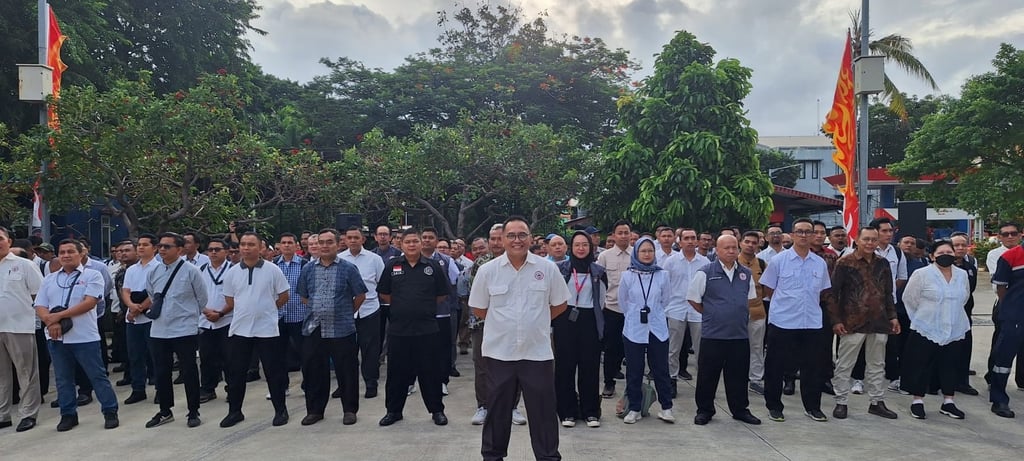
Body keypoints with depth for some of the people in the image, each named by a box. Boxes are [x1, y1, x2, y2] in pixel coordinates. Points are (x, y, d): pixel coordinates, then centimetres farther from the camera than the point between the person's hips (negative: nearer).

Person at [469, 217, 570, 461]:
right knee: (497, 410, 14)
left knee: (543, 411, 8)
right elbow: (478, 308, 6)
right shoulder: (487, 270, -3)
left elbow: (560, 304, 8)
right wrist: (504, 323, 7)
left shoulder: (548, 268, -3)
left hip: (538, 352, 0)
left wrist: (535, 321, 8)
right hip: (500, 352, 0)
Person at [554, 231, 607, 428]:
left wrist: (593, 315, 10)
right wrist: (555, 319, 4)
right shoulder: (560, 268, 0)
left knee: (590, 366, 4)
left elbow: (601, 297, 13)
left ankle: (591, 412, 14)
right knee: (565, 366, 3)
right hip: (565, 319, -1)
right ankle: (567, 412, 11)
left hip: (589, 321, 1)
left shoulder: (598, 271, 5)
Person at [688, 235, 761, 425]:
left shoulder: (746, 274, 9)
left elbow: (751, 298, 23)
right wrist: (711, 315, 5)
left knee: (738, 375, 12)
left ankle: (740, 410, 26)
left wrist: (740, 315, 14)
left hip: (740, 335, 4)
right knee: (707, 375, 4)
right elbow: (693, 299, 0)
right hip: (713, 335, -4)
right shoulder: (705, 273, -6)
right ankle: (704, 410, 18)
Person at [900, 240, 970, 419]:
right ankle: (917, 401, 13)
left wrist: (952, 314, 17)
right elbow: (909, 298, -4)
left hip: (955, 331, 4)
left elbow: (963, 298, 19)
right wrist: (921, 317, 3)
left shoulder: (962, 275, 5)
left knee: (951, 367, 10)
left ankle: (948, 402, 23)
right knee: (922, 366, 2)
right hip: (926, 330, -4)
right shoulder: (921, 274, -10)